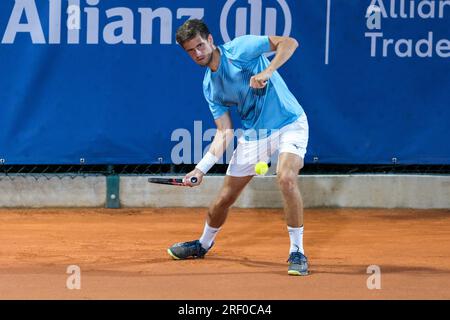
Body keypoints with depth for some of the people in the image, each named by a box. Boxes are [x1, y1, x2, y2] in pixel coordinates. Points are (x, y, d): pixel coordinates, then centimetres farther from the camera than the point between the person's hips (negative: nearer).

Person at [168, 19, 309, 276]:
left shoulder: (240, 49, -11)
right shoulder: (210, 87, 6)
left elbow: (289, 43, -17)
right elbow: (225, 132, 5)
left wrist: (267, 73, -30)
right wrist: (201, 169, -3)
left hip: (289, 122, -6)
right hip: (254, 135, 6)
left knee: (286, 177, -32)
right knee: (225, 198, 11)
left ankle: (297, 253, -21)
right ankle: (203, 245, 41)